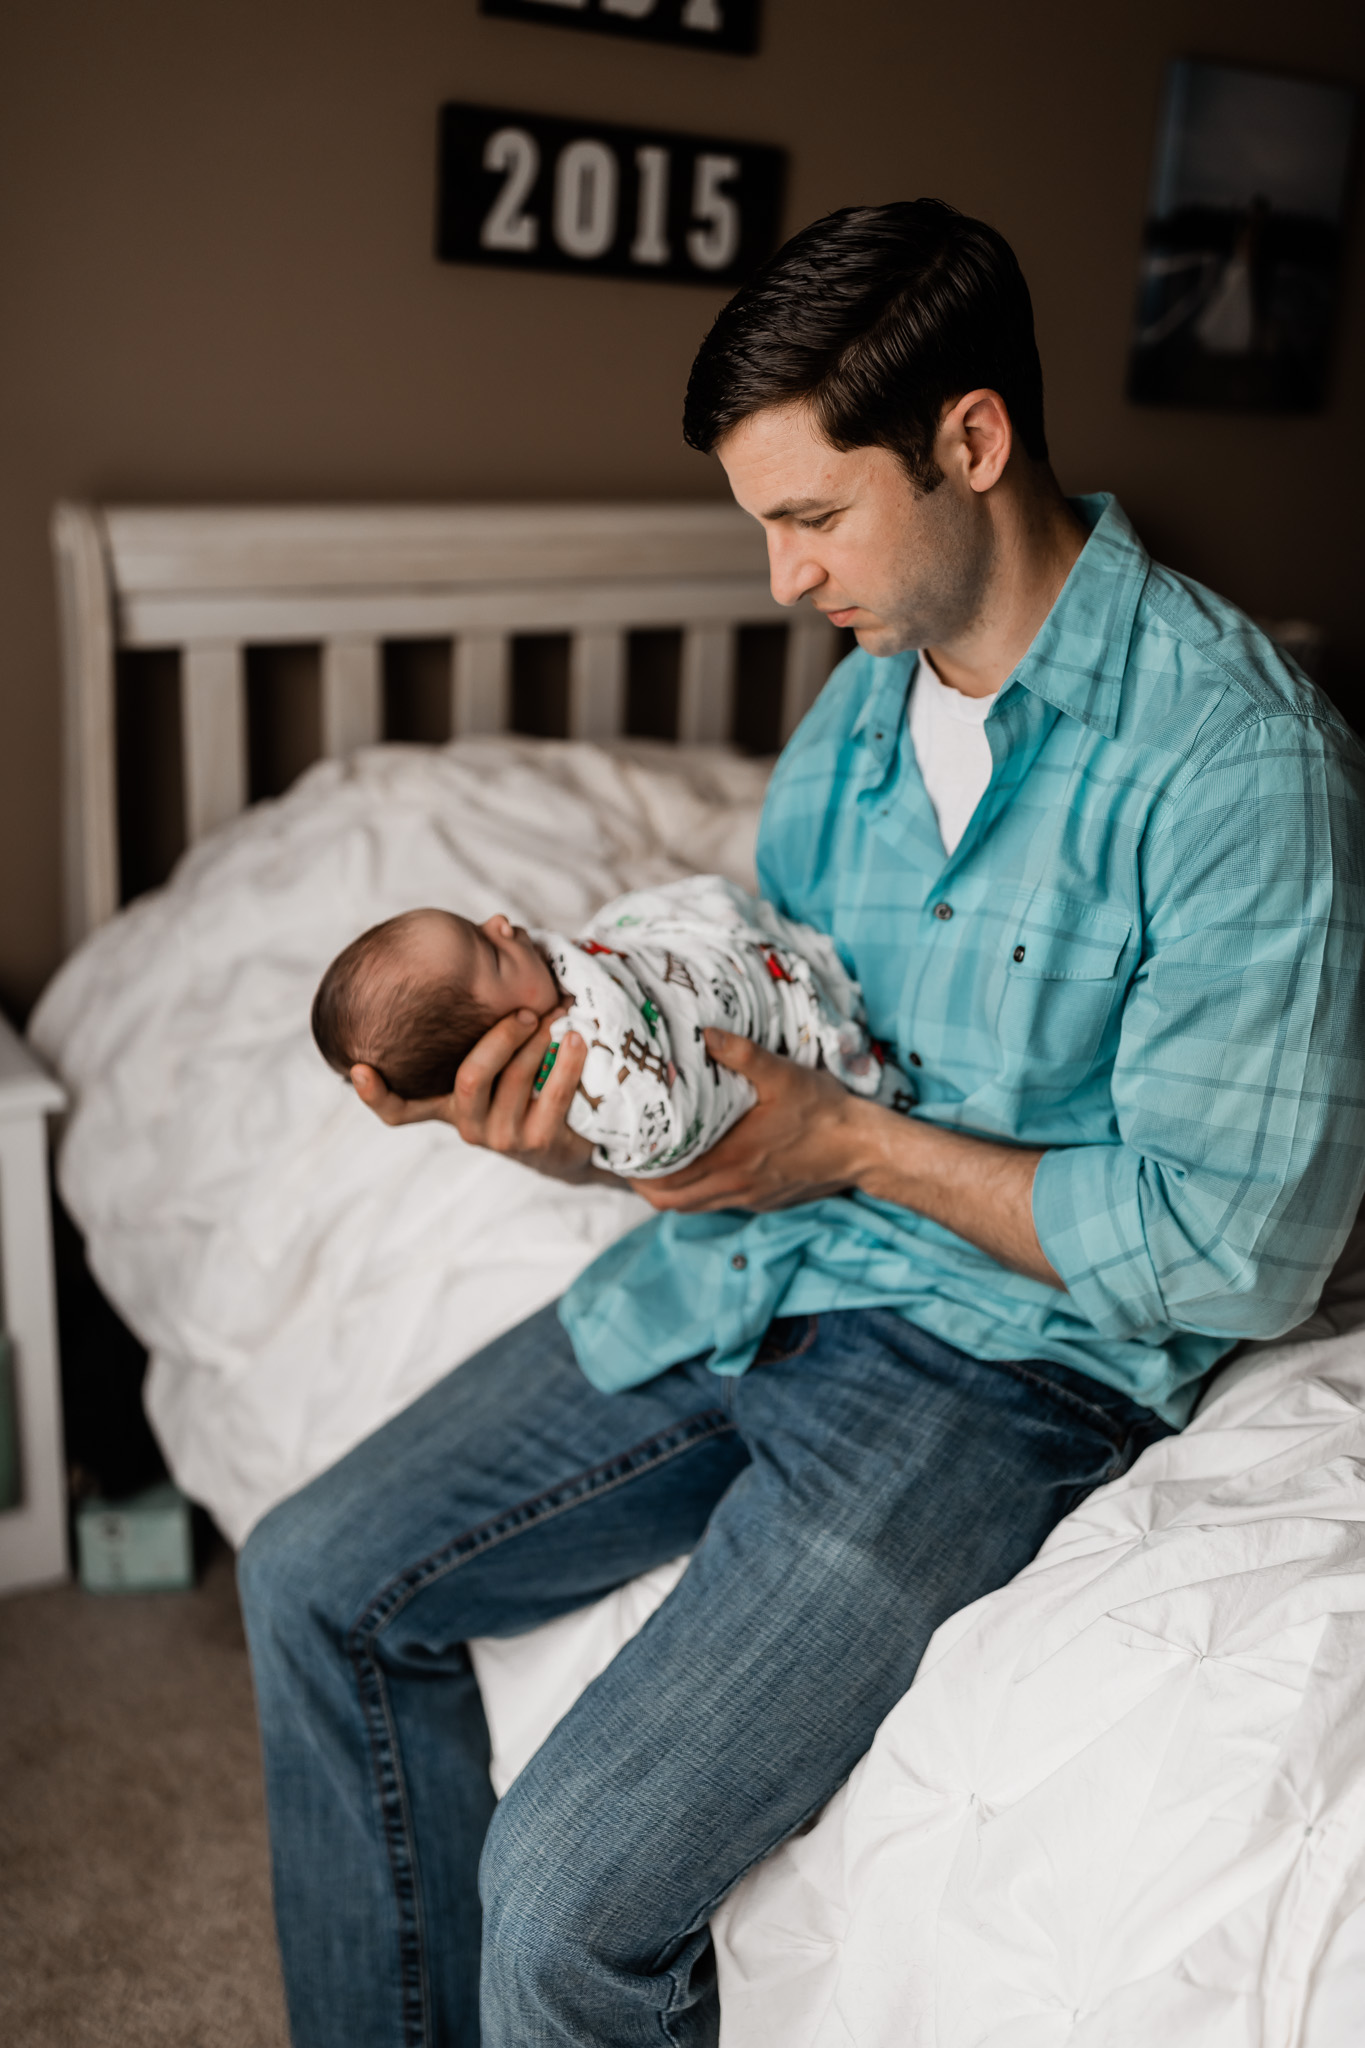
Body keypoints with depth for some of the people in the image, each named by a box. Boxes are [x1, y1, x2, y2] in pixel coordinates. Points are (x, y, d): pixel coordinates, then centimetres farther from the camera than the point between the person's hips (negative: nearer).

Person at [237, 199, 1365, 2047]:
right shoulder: (862, 700, 7)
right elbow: (763, 1058, 12)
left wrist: (857, 1141, -16)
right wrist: (560, 1116, -8)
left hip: (1011, 1346, -7)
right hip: (752, 1276, 8)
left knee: (570, 1882, -18)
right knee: (320, 1580, 6)